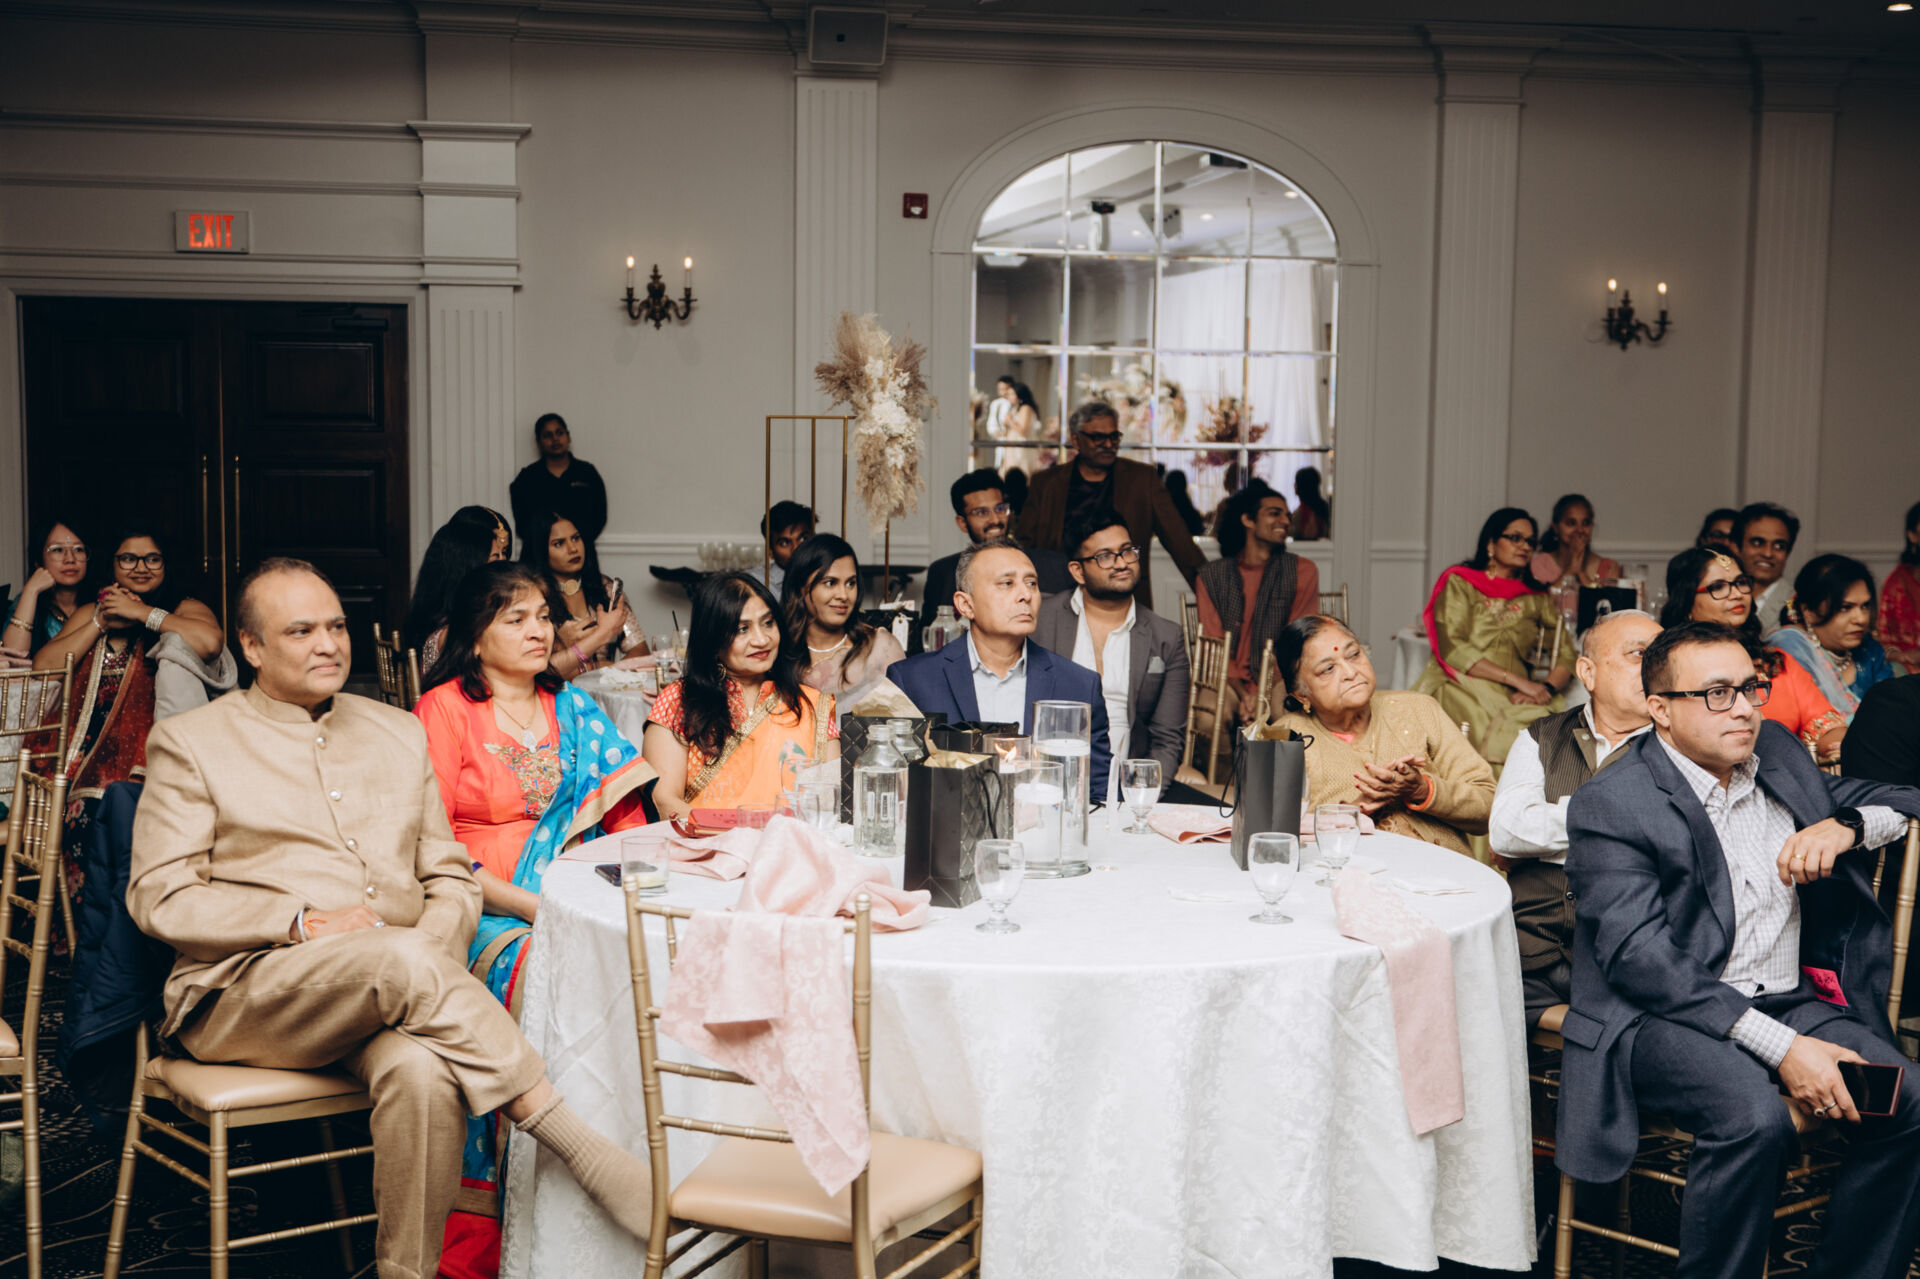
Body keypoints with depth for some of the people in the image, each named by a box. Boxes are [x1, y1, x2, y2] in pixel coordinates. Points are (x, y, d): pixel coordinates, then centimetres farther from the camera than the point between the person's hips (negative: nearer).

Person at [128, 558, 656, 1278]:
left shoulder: (399, 732, 20)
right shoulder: (192, 743, 8)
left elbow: (451, 879, 17)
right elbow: (158, 898, 0)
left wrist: (434, 957, -6)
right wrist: (303, 922, -13)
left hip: (390, 991, 3)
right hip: (246, 990, -3)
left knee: (423, 1074, -35)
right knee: (401, 958, -35)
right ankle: (583, 1148, -33)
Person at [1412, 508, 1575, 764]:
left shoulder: (1536, 597, 22)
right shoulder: (1459, 583, 10)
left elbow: (1565, 655, 14)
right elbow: (1451, 649, -4)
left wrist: (1547, 688, -10)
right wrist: (1518, 680, -12)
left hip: (1514, 697, 4)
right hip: (1461, 688, -4)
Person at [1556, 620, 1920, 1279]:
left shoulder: (1778, 752, 13)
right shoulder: (1610, 804, -9)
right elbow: (1638, 954, -18)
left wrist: (1846, 824, -4)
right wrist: (1780, 1046, -26)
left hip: (1791, 1000, 6)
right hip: (1660, 1016, -6)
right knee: (1753, 1117, -33)